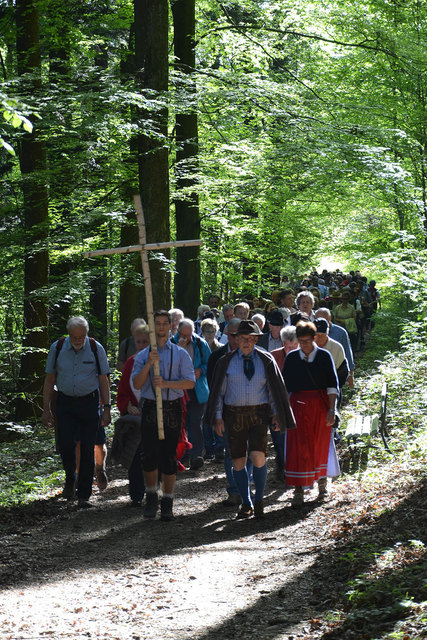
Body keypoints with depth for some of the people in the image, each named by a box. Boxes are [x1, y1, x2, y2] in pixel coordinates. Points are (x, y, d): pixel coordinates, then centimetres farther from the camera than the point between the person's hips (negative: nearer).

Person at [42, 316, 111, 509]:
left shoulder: (96, 348, -3)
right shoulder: (57, 348, -1)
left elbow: (103, 380, 2)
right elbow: (49, 379, 7)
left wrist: (106, 408, -2)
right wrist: (46, 408, 4)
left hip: (89, 402, -1)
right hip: (65, 402, 1)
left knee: (87, 449, -2)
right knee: (65, 445, -10)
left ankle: (84, 496, 6)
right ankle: (70, 479, 20)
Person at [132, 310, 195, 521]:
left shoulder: (180, 354, 7)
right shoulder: (142, 356, 12)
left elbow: (190, 382, -2)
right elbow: (137, 383, 0)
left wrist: (166, 383, -14)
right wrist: (149, 364, -14)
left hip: (172, 408, -1)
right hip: (149, 408, 1)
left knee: (169, 458, 1)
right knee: (150, 456, -4)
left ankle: (167, 503, 11)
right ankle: (151, 497, 17)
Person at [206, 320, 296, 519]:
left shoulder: (265, 360, 4)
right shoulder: (226, 362, 4)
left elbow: (274, 388, 10)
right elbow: (219, 391, 7)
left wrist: (276, 414, 5)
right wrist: (218, 417, 2)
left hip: (259, 414, -1)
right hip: (234, 415, 1)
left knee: (258, 457, -16)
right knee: (238, 462, 3)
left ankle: (259, 500, 3)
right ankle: (246, 503, 18)